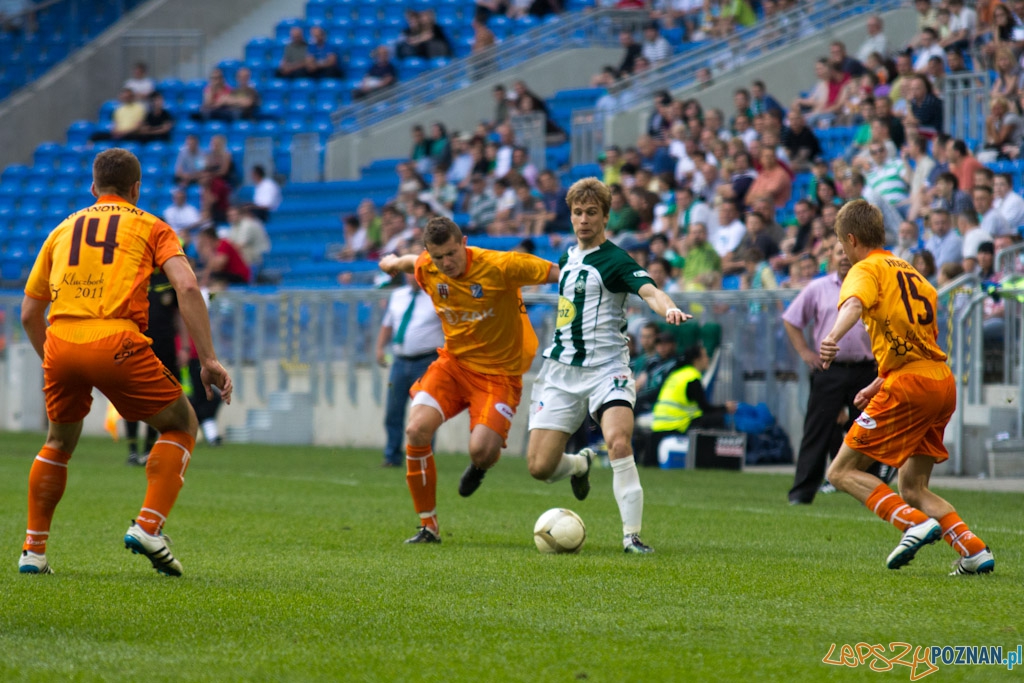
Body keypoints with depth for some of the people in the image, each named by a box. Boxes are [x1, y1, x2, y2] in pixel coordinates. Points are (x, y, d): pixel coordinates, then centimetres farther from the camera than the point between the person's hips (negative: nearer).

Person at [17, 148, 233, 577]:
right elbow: (187, 288, -1)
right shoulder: (151, 228, 16)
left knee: (59, 442, 27)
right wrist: (209, 360, -3)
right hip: (116, 341, -4)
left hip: (60, 342, 4)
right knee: (181, 426, 14)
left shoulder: (63, 230, 25)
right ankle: (148, 526, -3)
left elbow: (29, 313, 25)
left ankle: (33, 549, 22)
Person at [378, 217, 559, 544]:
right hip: (454, 362, 4)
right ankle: (428, 526, -2)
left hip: (499, 372, -4)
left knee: (482, 450, -22)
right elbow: (411, 261, 21)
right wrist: (394, 261, 41)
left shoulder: (500, 266, -21)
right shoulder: (427, 269, -5)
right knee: (417, 430, -19)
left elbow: (558, 273, -18)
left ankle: (479, 466, 23)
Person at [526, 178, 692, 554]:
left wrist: (669, 309, -49)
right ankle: (581, 464, 34)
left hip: (605, 369, -6)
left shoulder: (615, 260, -9)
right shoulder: (569, 256, 12)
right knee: (539, 466, -1)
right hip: (561, 370, 6)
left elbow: (649, 290, -30)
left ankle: (632, 536, -23)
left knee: (619, 442, -30)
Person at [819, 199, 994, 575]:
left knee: (842, 472, -2)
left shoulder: (866, 269, -1)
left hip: (908, 386, -8)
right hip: (943, 380, 8)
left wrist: (833, 337, -45)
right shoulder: (909, 272, 24)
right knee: (912, 487, 15)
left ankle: (916, 524, -18)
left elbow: (854, 304, -25)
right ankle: (974, 550, -2)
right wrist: (879, 384, 36)